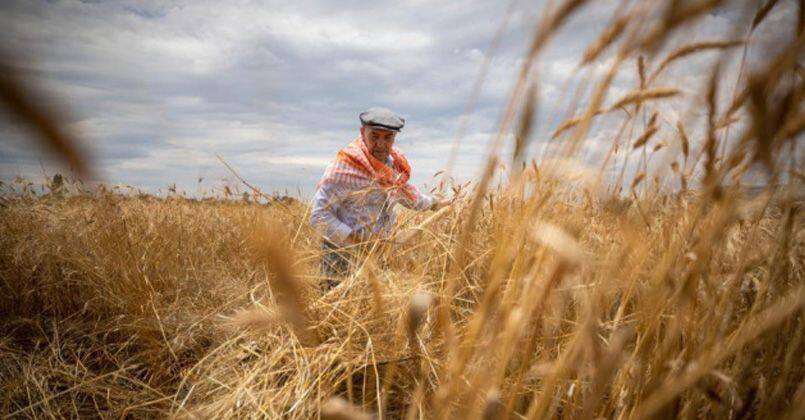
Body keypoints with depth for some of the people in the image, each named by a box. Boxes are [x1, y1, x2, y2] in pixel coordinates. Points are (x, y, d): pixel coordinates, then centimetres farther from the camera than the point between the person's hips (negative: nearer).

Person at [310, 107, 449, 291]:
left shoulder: (394, 163, 4)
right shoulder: (345, 167, -19)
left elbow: (403, 189, 28)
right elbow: (319, 215, -20)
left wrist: (432, 202, 41)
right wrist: (355, 240, -25)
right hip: (345, 258, -7)